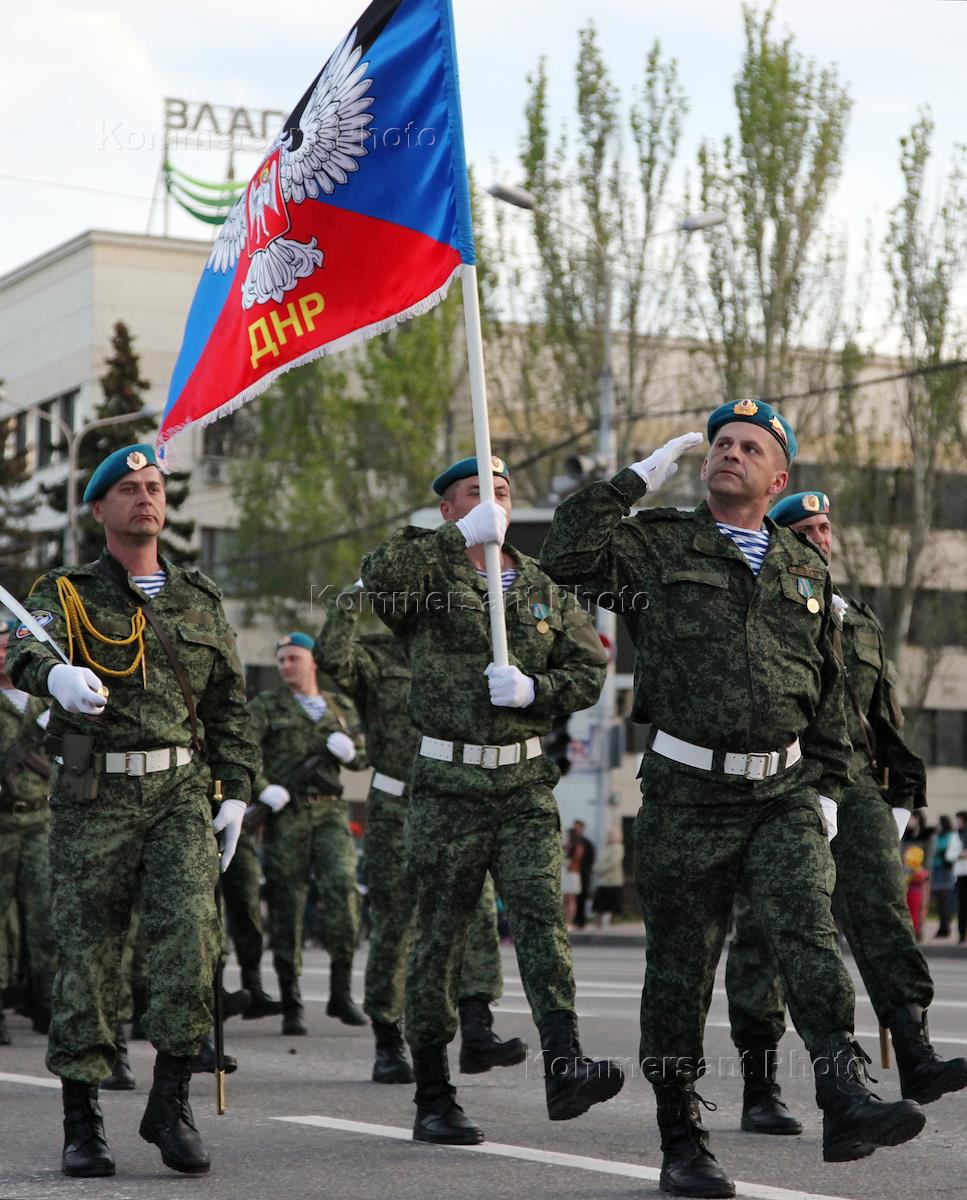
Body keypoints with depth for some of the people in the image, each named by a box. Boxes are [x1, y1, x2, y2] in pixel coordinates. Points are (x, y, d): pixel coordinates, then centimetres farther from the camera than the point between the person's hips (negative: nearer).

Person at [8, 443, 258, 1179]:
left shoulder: (199, 598, 15)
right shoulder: (68, 594, 4)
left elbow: (230, 705, 18)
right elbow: (27, 650, -18)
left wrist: (236, 793, 8)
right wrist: (55, 674, -41)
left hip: (181, 793, 2)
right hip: (93, 798, -2)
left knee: (190, 938, -14)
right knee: (87, 954, 0)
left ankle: (171, 1101, -2)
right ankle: (82, 1124, 9)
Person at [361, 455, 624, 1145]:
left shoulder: (544, 587, 14)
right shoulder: (430, 576, 2)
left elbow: (590, 667, 11)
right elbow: (380, 577, -21)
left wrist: (534, 690, -7)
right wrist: (461, 537, -23)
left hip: (526, 785, 3)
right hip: (448, 788, -2)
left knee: (541, 913, -14)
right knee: (440, 937, 2)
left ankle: (565, 1068, -24)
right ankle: (434, 1099, 9)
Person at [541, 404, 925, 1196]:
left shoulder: (806, 567, 15)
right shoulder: (658, 546, 3)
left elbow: (828, 690, 20)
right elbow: (568, 556, -16)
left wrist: (827, 787, 13)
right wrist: (640, 479, -9)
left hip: (784, 793, 2)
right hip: (688, 795, -2)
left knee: (809, 930, -18)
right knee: (681, 969, 3)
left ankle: (846, 1103, -29)